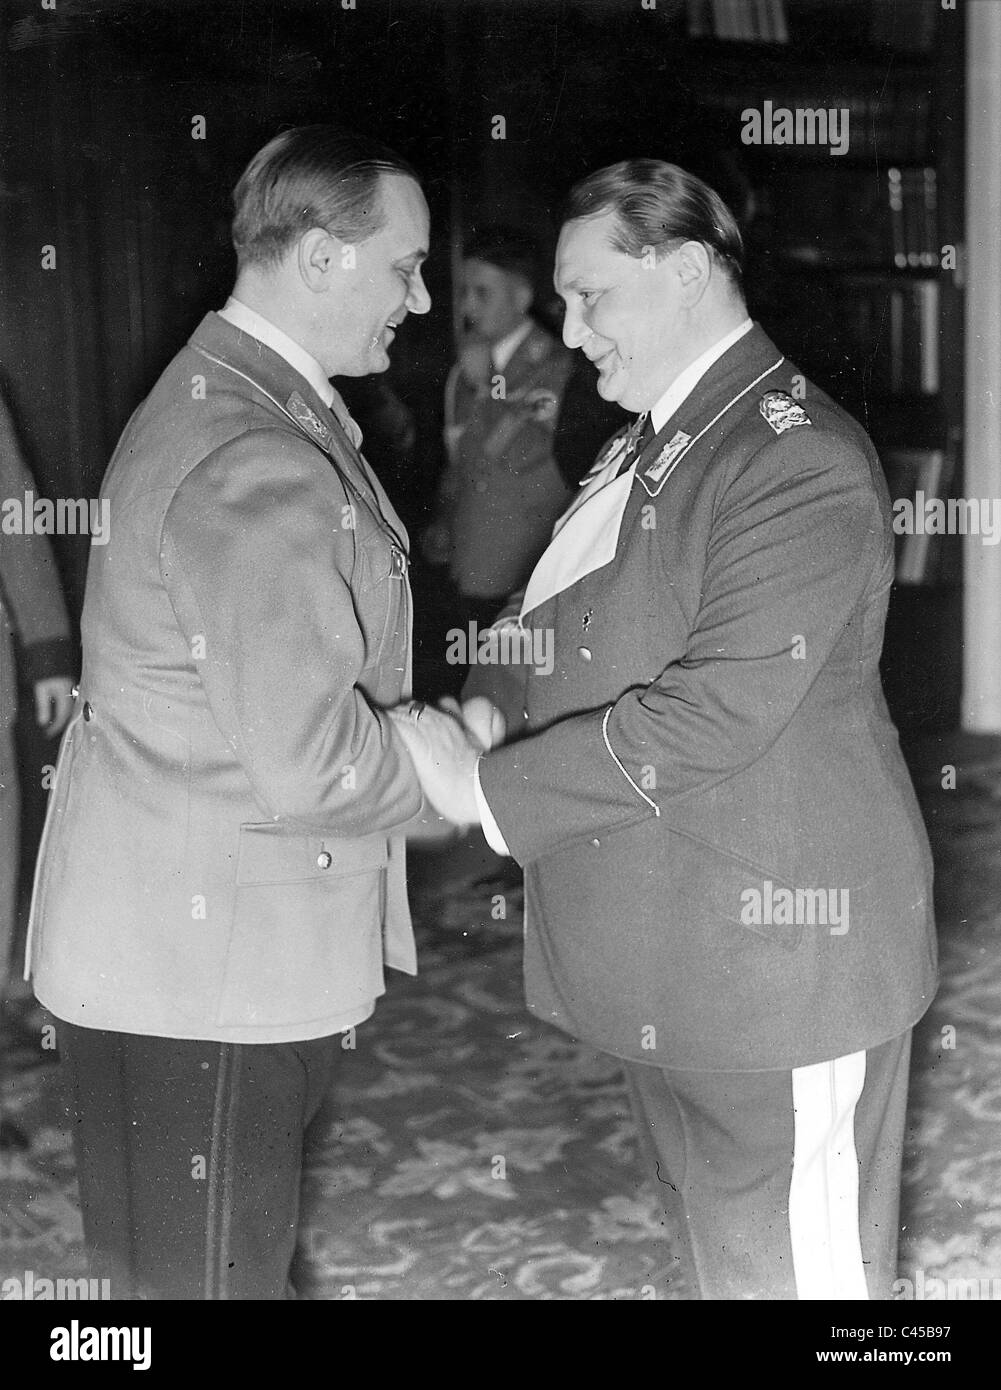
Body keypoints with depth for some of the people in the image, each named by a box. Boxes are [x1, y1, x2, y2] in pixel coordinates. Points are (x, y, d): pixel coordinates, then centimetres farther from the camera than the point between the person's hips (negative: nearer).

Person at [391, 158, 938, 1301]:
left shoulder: (800, 463, -19)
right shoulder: (649, 444, 11)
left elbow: (714, 713, -26)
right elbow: (562, 640, 16)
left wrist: (487, 788, -21)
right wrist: (458, 724, -2)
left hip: (776, 952, -9)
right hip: (659, 952, 9)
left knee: (792, 1267, 4)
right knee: (713, 1245, 23)